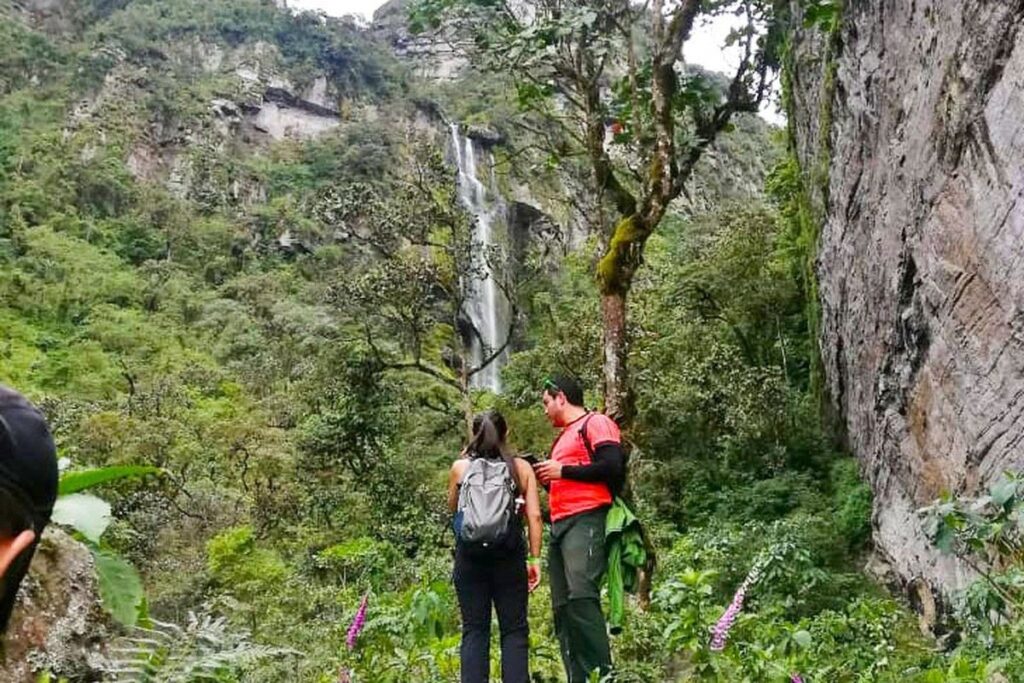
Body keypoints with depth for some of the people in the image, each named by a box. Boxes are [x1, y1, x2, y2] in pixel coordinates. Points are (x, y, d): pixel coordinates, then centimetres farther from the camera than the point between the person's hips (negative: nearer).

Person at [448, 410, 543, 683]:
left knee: (474, 630, 7)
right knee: (514, 629, 6)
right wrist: (535, 559, 3)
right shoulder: (522, 467, 4)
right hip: (509, 556, 0)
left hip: (470, 555, 1)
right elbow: (534, 516, -1)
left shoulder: (460, 467, 4)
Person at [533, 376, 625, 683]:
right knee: (562, 607, 4)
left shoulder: (595, 423, 0)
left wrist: (562, 470, -9)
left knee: (581, 597, -21)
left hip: (586, 521, -9)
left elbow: (613, 466, -14)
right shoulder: (563, 437, 27)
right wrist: (544, 475, 14)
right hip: (560, 526, 9)